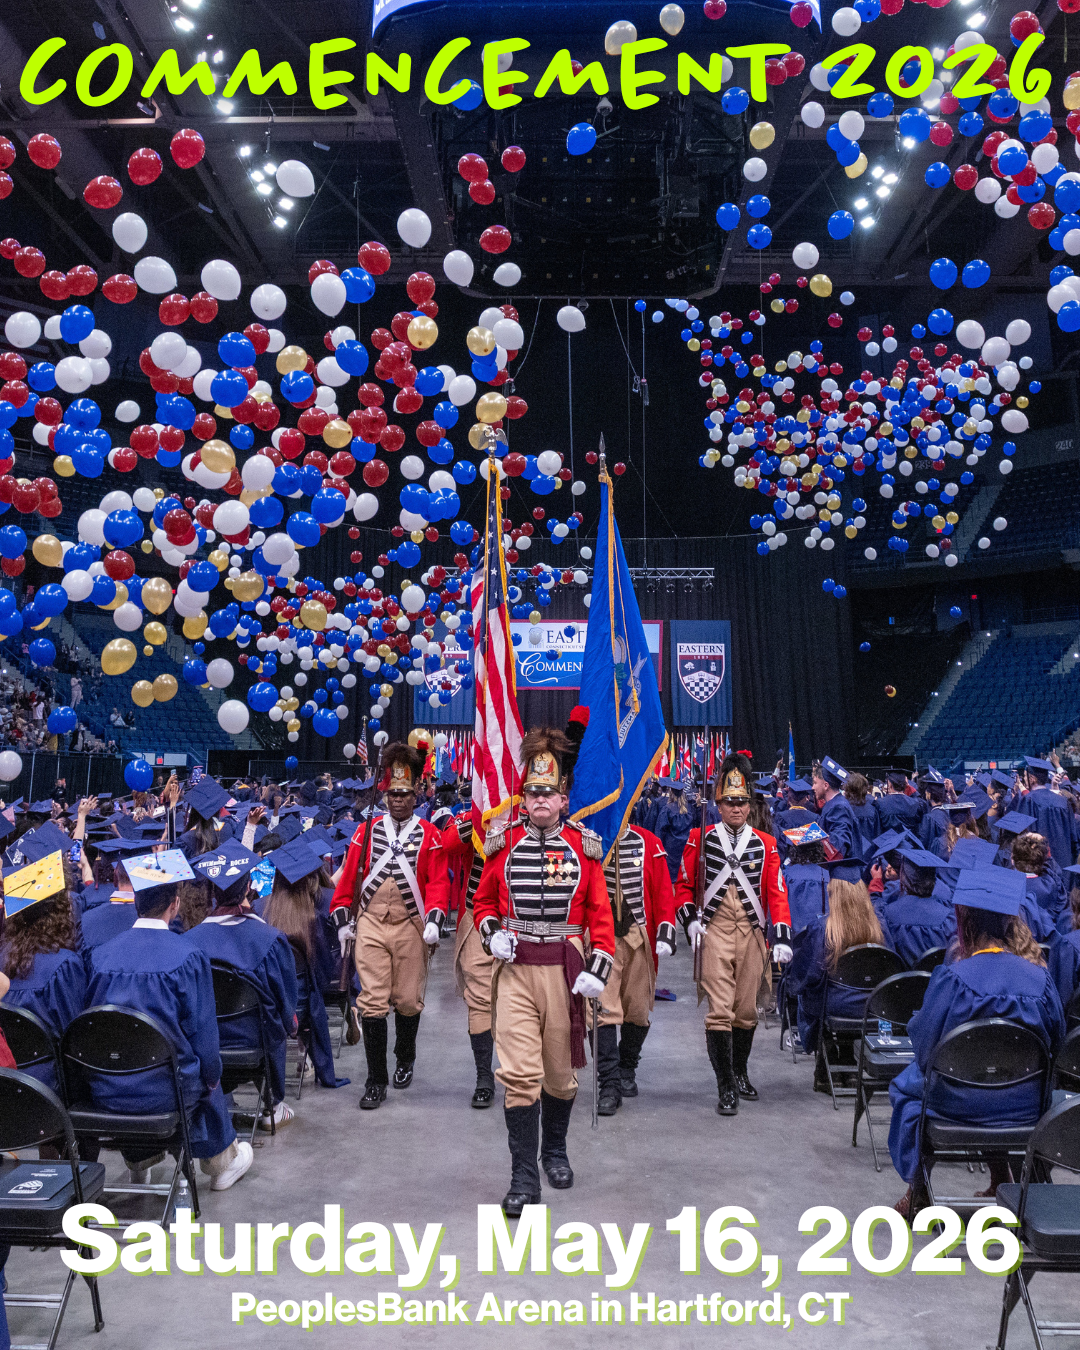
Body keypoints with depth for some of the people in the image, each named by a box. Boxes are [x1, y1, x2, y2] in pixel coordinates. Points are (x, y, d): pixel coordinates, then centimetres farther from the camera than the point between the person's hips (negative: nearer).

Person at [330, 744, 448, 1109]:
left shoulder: (430, 835, 2)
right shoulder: (367, 831, 7)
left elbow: (438, 881, -2)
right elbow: (349, 876, 10)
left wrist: (435, 919, -15)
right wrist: (341, 919, 7)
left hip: (411, 928, 0)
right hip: (371, 925, 1)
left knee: (408, 1000, 8)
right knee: (372, 1003, -5)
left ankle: (405, 1058, 37)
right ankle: (376, 1081, 4)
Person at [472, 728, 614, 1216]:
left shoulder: (584, 847, 2)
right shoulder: (503, 843, 4)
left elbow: (600, 913, 3)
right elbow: (483, 901, 15)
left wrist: (599, 968, -7)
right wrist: (492, 933, -5)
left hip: (565, 968, 1)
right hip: (515, 968, 0)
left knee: (561, 1071, 13)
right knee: (519, 1073, -8)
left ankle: (555, 1150, 37)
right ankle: (524, 1178, 0)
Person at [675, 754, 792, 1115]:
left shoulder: (766, 844, 7)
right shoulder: (699, 839, 3)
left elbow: (777, 893, 3)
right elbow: (684, 885, 9)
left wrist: (782, 937, -7)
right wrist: (690, 919, -6)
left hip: (752, 934, 2)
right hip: (713, 934, -2)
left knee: (747, 1010, 11)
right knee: (719, 1011, -8)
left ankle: (740, 1073, 33)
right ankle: (726, 1088, -1)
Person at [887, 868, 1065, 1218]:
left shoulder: (952, 978, -24)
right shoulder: (1038, 977, -13)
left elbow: (924, 1044, -14)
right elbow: (1055, 1039, 1)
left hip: (961, 1106, -3)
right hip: (1024, 1107, 4)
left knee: (906, 1086, 28)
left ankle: (917, 1194, 33)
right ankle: (1001, 1180, 43)